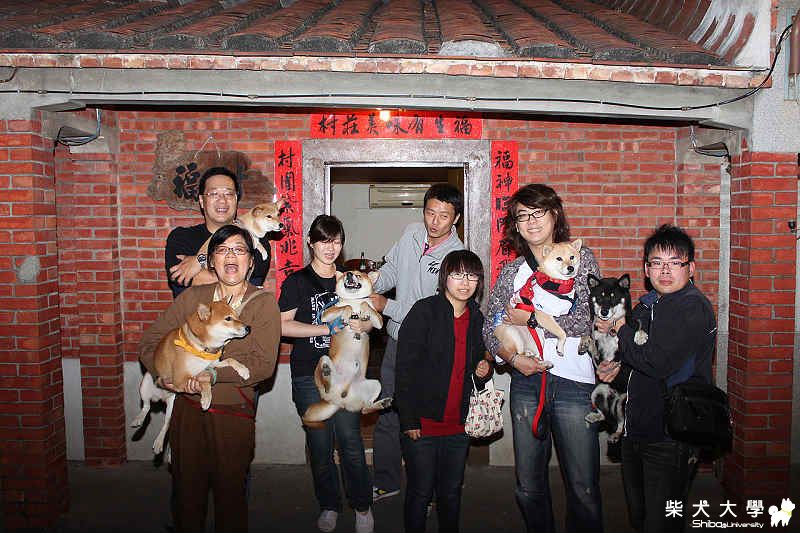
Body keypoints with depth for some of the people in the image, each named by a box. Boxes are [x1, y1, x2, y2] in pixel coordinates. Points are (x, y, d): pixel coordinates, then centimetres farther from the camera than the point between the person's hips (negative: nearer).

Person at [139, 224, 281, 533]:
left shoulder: (263, 303, -5)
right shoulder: (192, 297, 5)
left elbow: (263, 364, -14)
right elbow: (150, 341, 6)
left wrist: (214, 375, -23)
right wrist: (163, 374, -12)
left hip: (233, 414, -3)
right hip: (187, 409, 3)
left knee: (230, 493, 9)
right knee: (187, 490, 15)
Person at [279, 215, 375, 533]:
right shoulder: (297, 282, 1)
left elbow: (368, 320, 18)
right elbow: (283, 326, -10)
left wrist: (359, 324, -5)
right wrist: (328, 328, -14)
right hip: (309, 375, -2)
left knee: (350, 441, -2)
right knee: (320, 444, 6)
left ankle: (362, 506, 16)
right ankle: (329, 506, 26)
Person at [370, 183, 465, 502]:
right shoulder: (412, 234, 0)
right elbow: (391, 269, 15)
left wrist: (387, 306, -19)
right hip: (397, 340, 6)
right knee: (387, 416, 15)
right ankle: (385, 482, 33)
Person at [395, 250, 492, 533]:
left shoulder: (477, 318, 9)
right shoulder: (424, 311, -9)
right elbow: (404, 368, -12)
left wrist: (482, 372, 1)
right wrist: (409, 420, -15)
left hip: (459, 425, 5)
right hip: (422, 424, -5)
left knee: (452, 493, 15)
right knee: (420, 493, 6)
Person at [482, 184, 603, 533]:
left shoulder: (580, 257, 4)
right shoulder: (511, 271, 11)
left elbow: (585, 319, -8)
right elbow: (490, 327, 8)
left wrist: (531, 318, -6)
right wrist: (512, 357, -9)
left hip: (574, 381, -3)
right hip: (525, 380, 3)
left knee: (583, 487, 1)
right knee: (529, 485, 11)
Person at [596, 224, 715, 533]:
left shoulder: (694, 307, -15)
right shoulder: (646, 305, 10)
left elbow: (657, 363, -26)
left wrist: (619, 328, -12)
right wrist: (618, 368, 3)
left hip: (670, 438, -8)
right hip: (635, 430, 8)